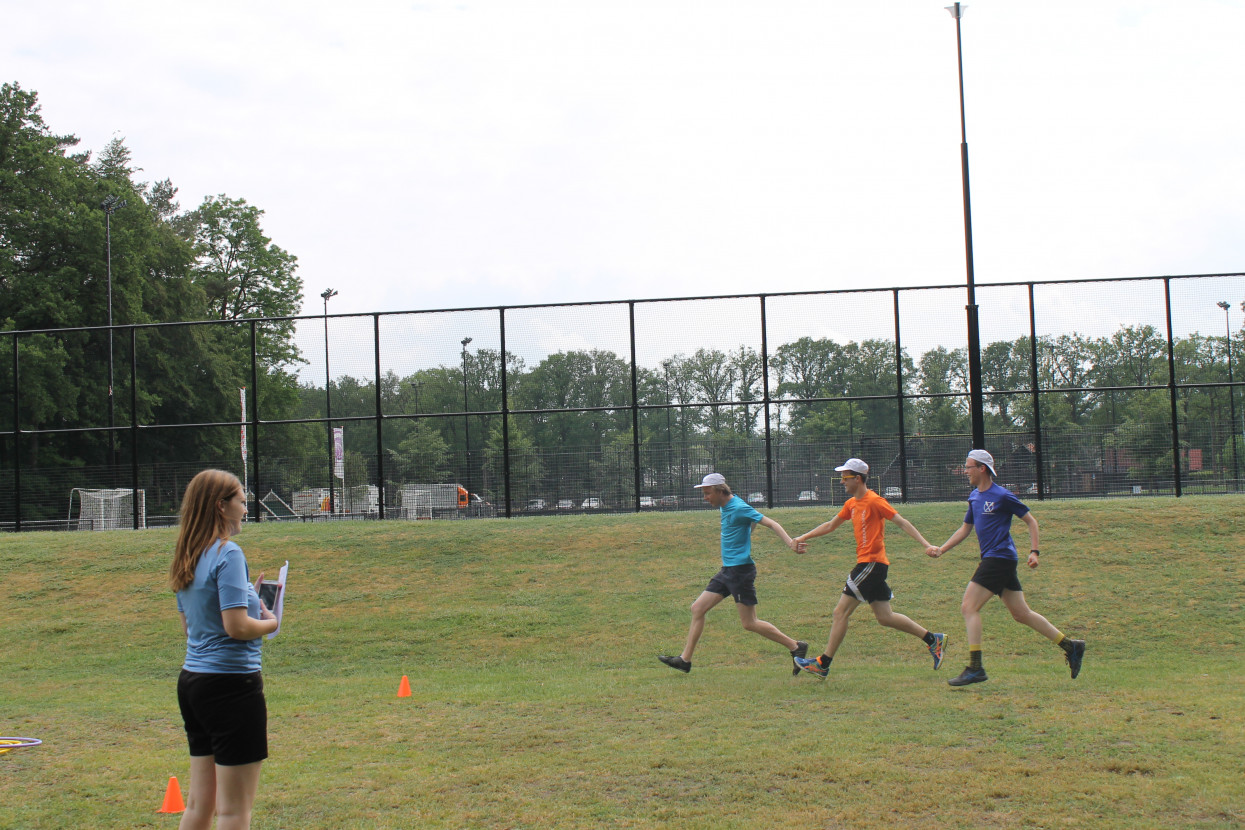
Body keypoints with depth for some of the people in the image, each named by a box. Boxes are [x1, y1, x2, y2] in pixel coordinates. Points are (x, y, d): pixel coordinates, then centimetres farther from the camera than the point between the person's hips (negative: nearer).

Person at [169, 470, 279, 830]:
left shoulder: (188, 557, 11)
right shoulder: (228, 555, -15)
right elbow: (237, 626, -21)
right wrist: (269, 623, -2)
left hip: (191, 679, 9)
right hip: (231, 681, -9)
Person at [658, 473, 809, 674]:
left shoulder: (739, 508, -16)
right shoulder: (725, 507, 10)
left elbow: (771, 523, -19)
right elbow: (750, 521, 28)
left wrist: (790, 543, -31)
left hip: (741, 570, -9)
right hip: (727, 569, 9)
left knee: (749, 623, -6)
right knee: (697, 608, 7)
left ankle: (795, 647, 6)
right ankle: (685, 660, 12)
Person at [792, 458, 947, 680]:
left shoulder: (874, 501, -11)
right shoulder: (852, 504, 15)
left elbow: (902, 522, -14)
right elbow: (831, 525, 26)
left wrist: (925, 544, -20)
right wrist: (804, 537, 21)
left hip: (872, 563, -9)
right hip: (867, 564, 9)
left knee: (841, 611, -7)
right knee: (884, 617, 10)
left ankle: (823, 663, -3)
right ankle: (933, 639, 17)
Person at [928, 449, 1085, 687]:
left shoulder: (1002, 496, -9)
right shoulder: (974, 496, 15)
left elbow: (1031, 522, -4)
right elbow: (965, 529, 25)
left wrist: (1034, 551, -12)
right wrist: (941, 549, 16)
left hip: (999, 558, -9)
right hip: (991, 559, 9)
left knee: (968, 607, -13)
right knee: (1021, 613, 10)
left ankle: (975, 668, -14)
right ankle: (1070, 646, 17)